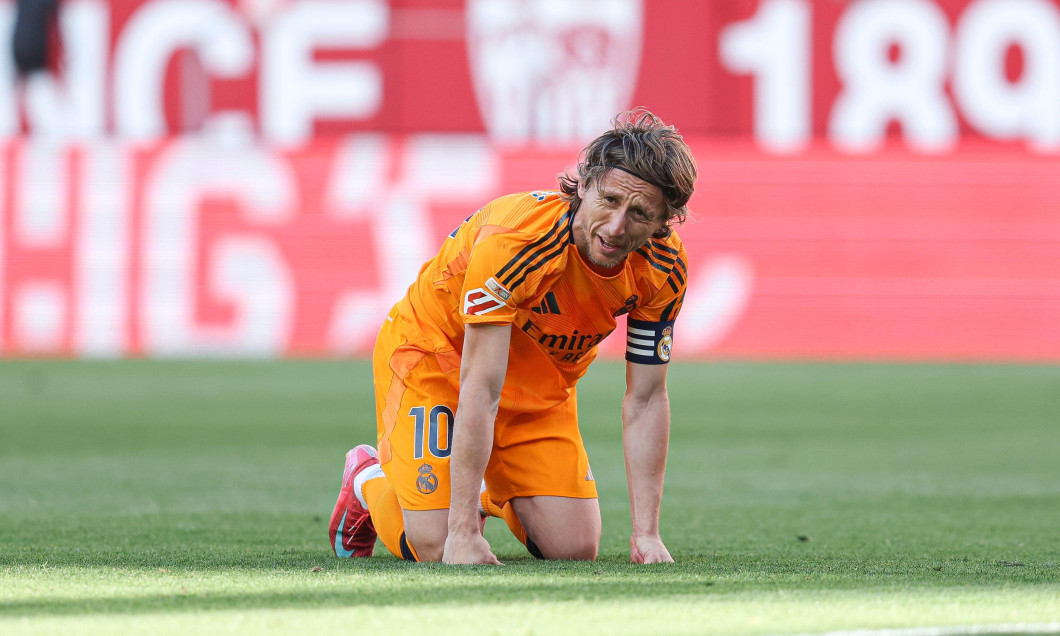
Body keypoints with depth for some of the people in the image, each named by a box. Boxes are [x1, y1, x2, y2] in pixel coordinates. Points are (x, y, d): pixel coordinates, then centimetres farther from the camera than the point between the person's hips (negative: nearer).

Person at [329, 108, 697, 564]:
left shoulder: (664, 269, -21)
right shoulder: (515, 237, -38)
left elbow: (646, 399, -10)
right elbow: (480, 389, -36)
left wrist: (646, 532, -17)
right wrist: (463, 533, -38)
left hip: (543, 380, 5)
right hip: (436, 353, -5)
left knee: (574, 548, -6)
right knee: (435, 549, -15)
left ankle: (494, 495, 28)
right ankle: (367, 479, 20)